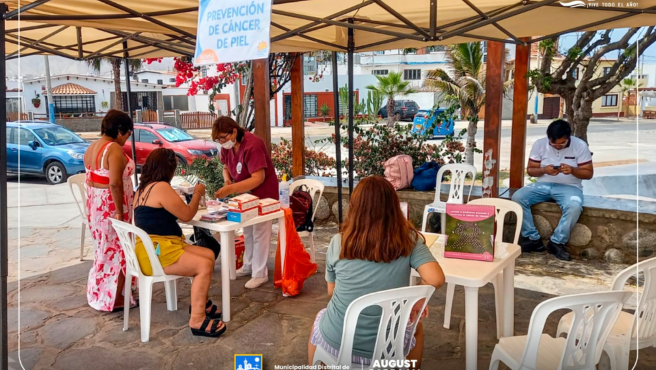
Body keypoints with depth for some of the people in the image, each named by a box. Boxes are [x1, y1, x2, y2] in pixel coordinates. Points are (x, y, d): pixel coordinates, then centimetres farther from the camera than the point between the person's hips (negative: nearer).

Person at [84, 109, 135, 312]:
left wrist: (94, 203, 22)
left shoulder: (92, 147, 10)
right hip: (111, 208, -9)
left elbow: (92, 179, 15)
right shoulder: (114, 149, -18)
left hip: (95, 206, 9)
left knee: (104, 250, 21)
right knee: (118, 252, 3)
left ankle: (99, 295, 33)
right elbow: (115, 183, -27)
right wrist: (119, 211, -24)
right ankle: (114, 300, 13)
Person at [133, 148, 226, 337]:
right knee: (204, 266, -19)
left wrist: (193, 196, 17)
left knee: (209, 255, 8)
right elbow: (187, 215, -10)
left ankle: (200, 302, 20)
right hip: (156, 253, -10)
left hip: (156, 248, 10)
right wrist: (197, 194, 7)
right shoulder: (161, 187, -16)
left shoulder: (143, 188, 16)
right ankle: (197, 320, -17)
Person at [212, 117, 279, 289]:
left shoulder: (252, 145, -30)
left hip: (263, 194, -8)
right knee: (247, 232, 17)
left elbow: (258, 178, -34)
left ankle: (260, 274, 8)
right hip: (245, 194, 8)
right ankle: (249, 265, 32)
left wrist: (230, 189, -40)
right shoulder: (227, 146, -4)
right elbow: (226, 167, 12)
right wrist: (227, 179, -11)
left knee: (259, 233, -2)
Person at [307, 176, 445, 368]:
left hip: (335, 342, 0)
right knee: (416, 327, 33)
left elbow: (332, 292, 2)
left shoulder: (338, 242, -9)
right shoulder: (409, 240, -10)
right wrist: (418, 299, -1)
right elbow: (436, 279, -21)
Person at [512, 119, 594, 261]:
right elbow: (530, 170, 2)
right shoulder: (539, 144, -3)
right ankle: (533, 239, -14)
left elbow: (588, 173, -3)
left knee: (574, 206, -36)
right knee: (517, 197, -24)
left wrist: (572, 170, -24)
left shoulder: (580, 146, -7)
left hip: (569, 187, -2)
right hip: (543, 184, 2)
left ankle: (557, 242, -16)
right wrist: (544, 170, -19)